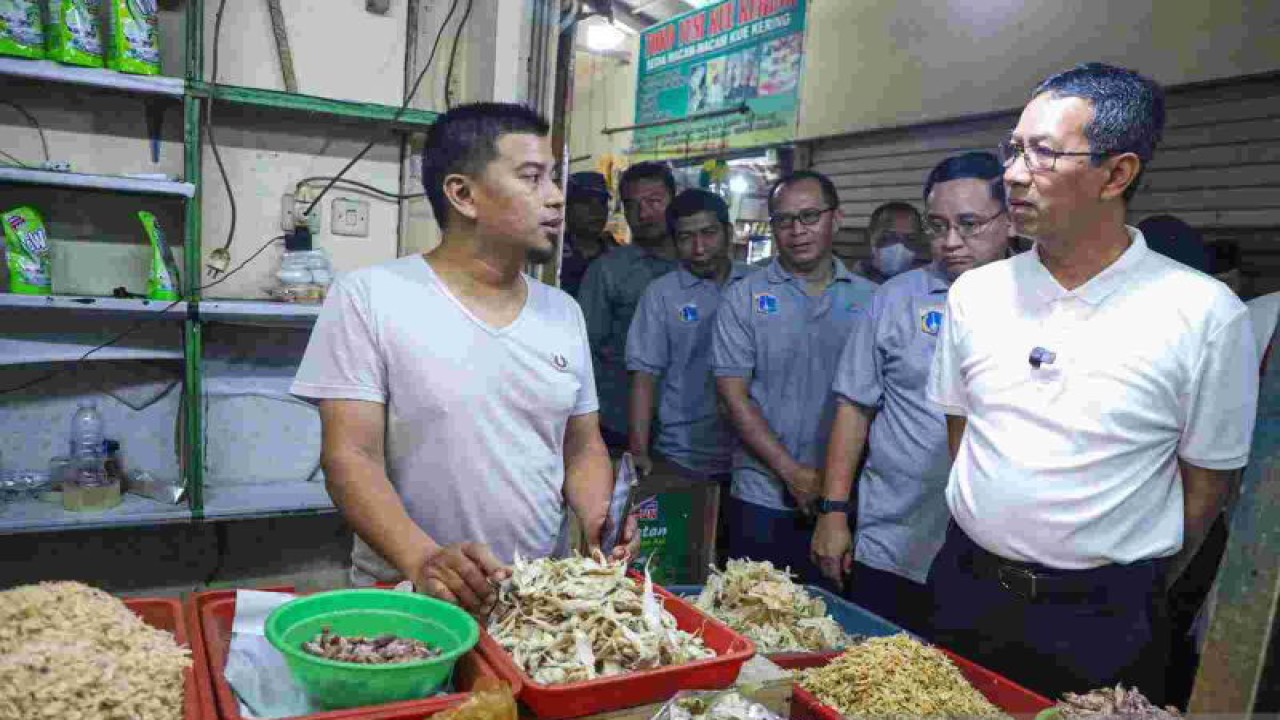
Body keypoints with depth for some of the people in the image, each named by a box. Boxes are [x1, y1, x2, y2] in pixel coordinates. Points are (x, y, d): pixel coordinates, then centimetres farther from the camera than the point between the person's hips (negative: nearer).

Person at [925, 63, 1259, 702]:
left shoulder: (1204, 313, -11)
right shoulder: (975, 292, -1)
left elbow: (1204, 484, -3)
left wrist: (1134, 601, 4)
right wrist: (982, 561, 9)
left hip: (1101, 620, -3)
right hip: (965, 592, 4)